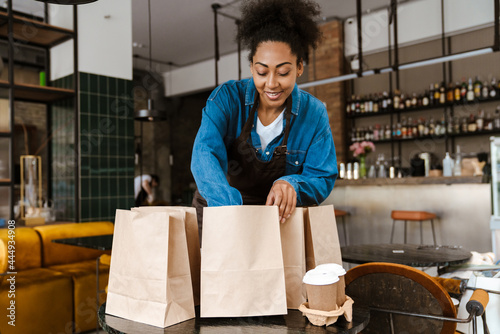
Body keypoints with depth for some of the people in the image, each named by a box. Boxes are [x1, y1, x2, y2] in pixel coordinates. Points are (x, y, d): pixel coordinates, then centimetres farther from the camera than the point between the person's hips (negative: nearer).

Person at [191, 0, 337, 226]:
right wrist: (228, 206, -44)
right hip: (218, 211, -1)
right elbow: (205, 151, -26)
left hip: (278, 218, 2)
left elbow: (323, 179, -6)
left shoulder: (314, 114, -7)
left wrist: (291, 184, -29)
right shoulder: (227, 98, -12)